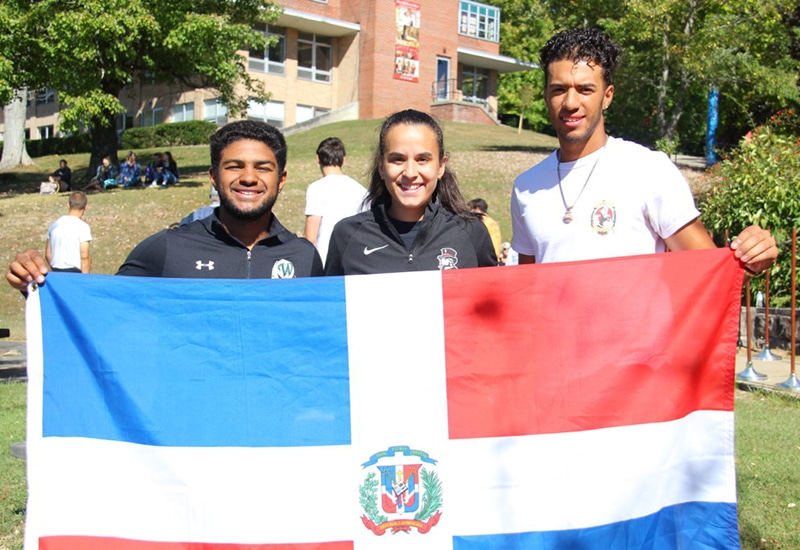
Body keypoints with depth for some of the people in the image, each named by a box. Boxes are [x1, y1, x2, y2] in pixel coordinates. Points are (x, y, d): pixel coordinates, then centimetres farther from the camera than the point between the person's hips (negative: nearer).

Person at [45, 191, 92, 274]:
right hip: (74, 272, -6)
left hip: (56, 272, 6)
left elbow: (48, 254, 14)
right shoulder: (82, 226, -9)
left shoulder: (54, 225, 9)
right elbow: (84, 256, -13)